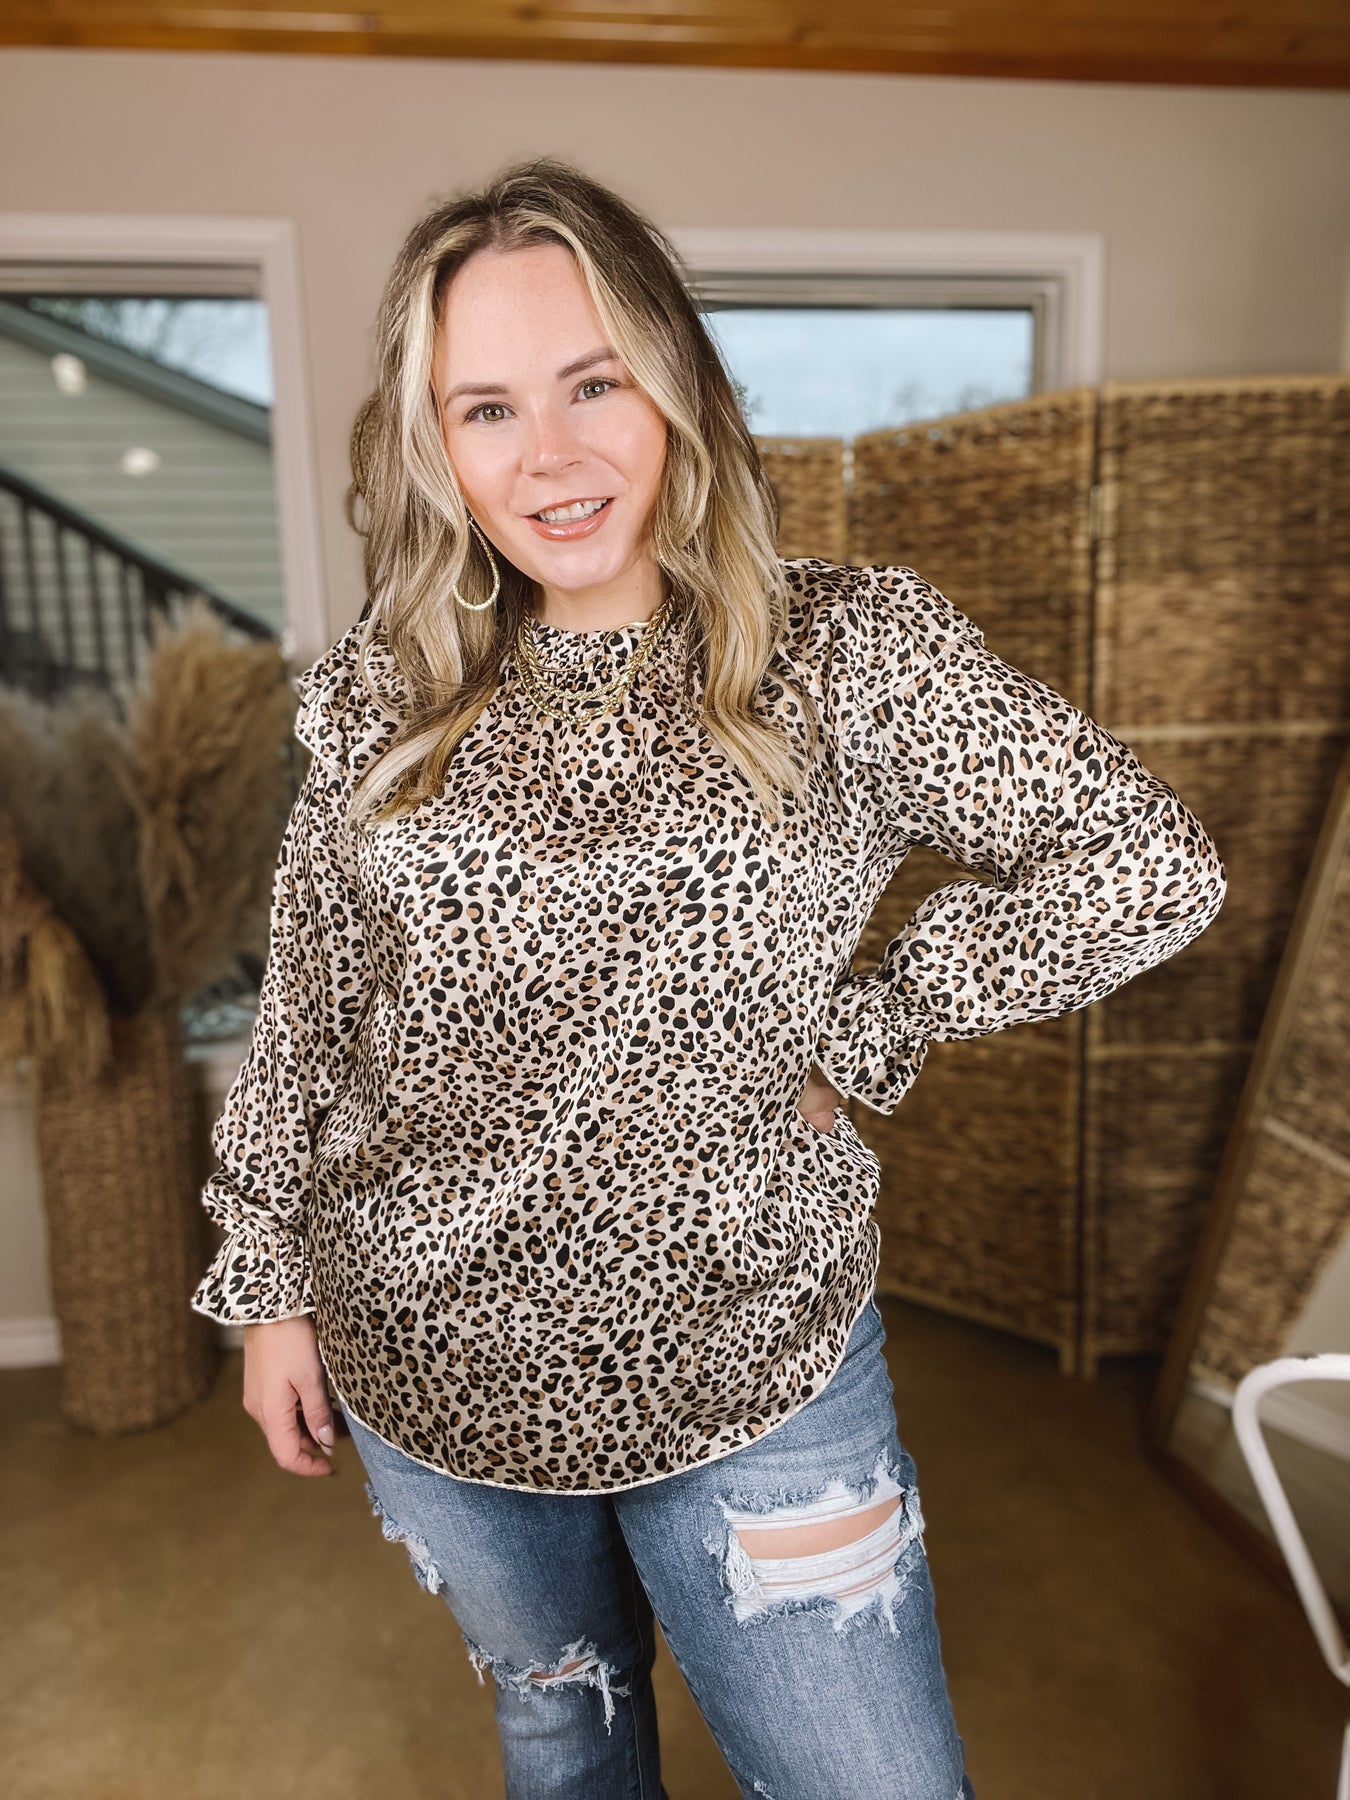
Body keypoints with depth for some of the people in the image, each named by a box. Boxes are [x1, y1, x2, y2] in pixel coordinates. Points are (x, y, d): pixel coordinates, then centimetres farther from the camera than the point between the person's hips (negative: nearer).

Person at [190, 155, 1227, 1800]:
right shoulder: (374, 704, -4)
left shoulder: (852, 651, -11)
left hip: (753, 1362, -2)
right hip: (424, 1365, 3)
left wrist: (853, 1037, -12)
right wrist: (266, 1281, 7)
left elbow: (1150, 865, -12)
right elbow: (301, 1013, 4)